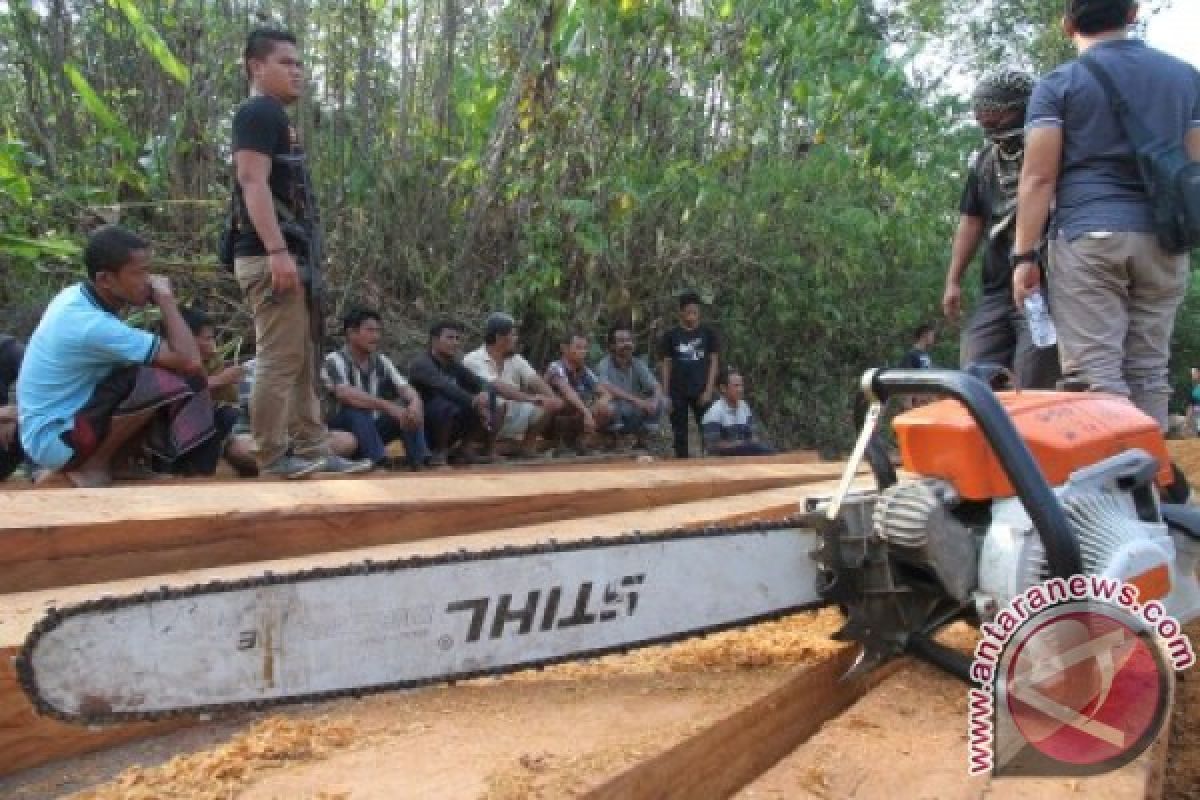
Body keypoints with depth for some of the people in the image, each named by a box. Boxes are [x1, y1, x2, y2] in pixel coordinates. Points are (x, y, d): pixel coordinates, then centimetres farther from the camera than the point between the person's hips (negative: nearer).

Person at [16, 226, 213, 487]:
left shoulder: (77, 296, 1)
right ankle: (91, 469, -4)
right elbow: (190, 361, -28)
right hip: (55, 439, -10)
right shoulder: (93, 324, -27)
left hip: (61, 421, 10)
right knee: (161, 384, -28)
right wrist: (165, 299, -17)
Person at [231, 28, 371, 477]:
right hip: (270, 257, -10)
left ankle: (312, 451, 15)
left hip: (291, 255, 10)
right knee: (279, 361, -9)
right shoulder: (259, 112, -5)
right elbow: (253, 182, -17)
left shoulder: (277, 118, 25)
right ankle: (273, 458, -3)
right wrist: (277, 251, -25)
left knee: (303, 362, 10)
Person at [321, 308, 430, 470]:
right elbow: (346, 395, -31)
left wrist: (415, 401, -30)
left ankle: (419, 459, -29)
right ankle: (380, 462, -47)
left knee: (409, 407, -13)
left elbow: (405, 388, -5)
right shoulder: (334, 360, -13)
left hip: (374, 428, 6)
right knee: (355, 406, -34)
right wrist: (389, 407, -39)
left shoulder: (381, 361, 5)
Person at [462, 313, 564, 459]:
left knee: (549, 405, -3)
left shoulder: (515, 359, 6)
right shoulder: (474, 360, -17)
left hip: (508, 419, 7)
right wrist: (529, 398, -41)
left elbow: (535, 381, -4)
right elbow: (497, 387, -32)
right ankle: (489, 451, -20)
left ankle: (527, 447, 7)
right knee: (497, 403, -39)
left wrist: (553, 398, -24)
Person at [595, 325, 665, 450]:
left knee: (662, 401, -14)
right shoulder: (605, 364, -13)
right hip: (612, 418, -4)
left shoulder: (638, 364, 1)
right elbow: (605, 387, -33)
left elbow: (656, 387, -9)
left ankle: (640, 439, 3)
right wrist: (635, 400, -40)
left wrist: (654, 401, -33)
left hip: (634, 418, 5)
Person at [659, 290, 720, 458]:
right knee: (680, 435, 5)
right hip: (677, 392, 0)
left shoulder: (708, 333, 3)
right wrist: (665, 394, -2)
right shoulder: (671, 336, 3)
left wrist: (709, 390, -7)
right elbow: (665, 365, 4)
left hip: (701, 391, 0)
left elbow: (714, 362, 2)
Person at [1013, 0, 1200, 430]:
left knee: (1096, 373, -8)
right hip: (1162, 238, 5)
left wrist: (1024, 255, -2)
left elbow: (1039, 178, -5)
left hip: (1088, 236, -5)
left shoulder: (1058, 84, 1)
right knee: (1148, 371, 9)